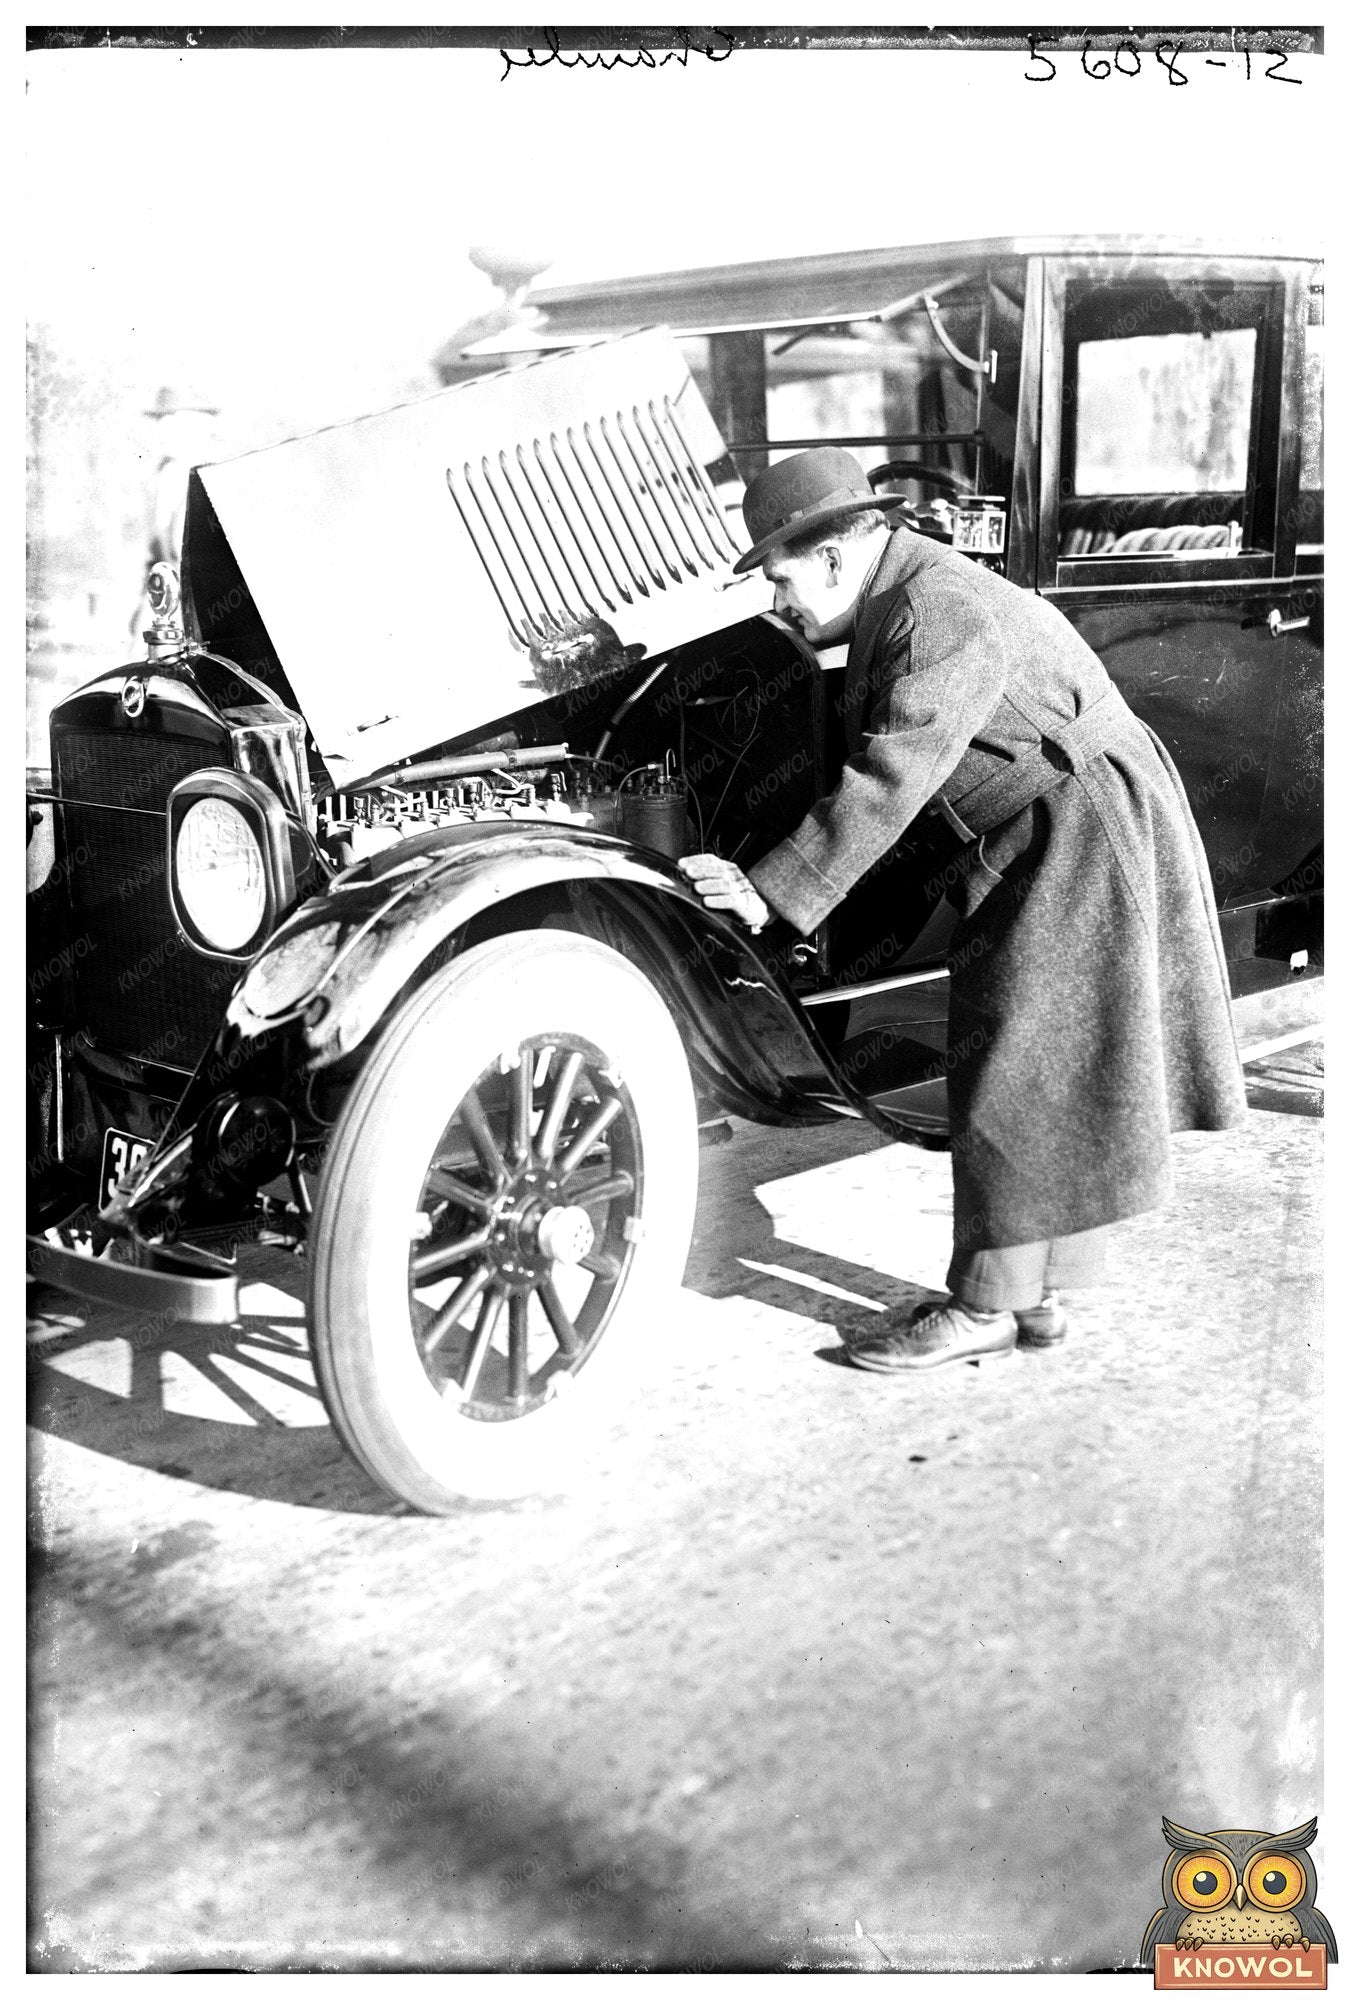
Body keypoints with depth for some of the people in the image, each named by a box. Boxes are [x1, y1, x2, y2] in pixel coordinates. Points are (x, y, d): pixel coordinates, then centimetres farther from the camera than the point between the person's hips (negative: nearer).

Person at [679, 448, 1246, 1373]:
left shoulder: (943, 619, -23)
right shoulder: (904, 596, 10)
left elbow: (886, 787, -27)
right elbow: (872, 767, 16)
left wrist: (772, 893, -25)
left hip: (1083, 841, -10)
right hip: (1045, 847, 10)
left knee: (1019, 1080, -4)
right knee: (1052, 1081, 13)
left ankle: (985, 1305, 6)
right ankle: (1038, 1295, 21)